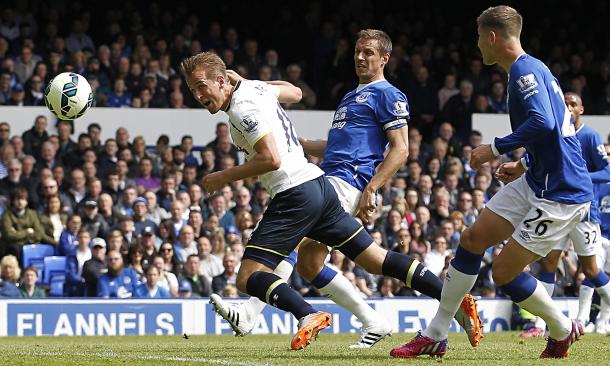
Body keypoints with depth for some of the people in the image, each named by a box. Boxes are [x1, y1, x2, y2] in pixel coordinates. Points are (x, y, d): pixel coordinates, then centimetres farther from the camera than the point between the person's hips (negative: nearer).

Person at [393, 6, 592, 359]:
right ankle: (435, 336, 14)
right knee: (473, 239, 8)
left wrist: (497, 148, -21)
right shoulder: (532, 69, 15)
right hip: (536, 183, 10)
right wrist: (524, 166, 23)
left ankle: (563, 330, 16)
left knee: (505, 273, -7)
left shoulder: (525, 71, -16)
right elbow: (557, 132, 23)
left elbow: (543, 122, -32)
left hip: (560, 195, -10)